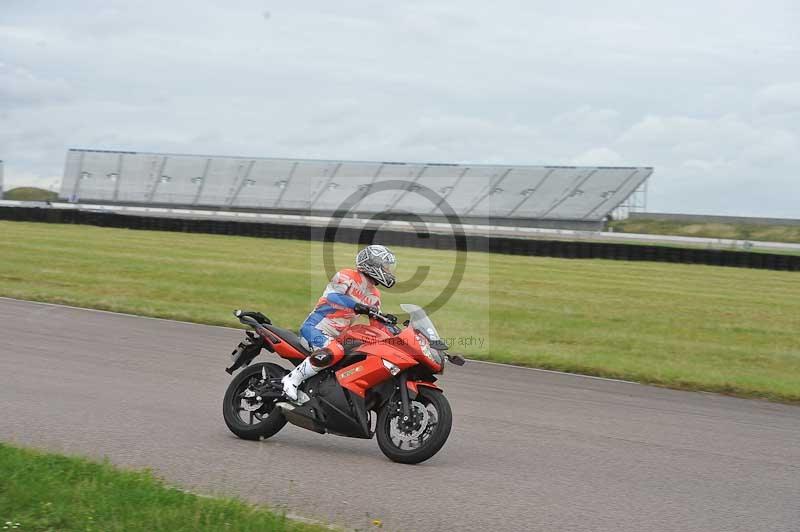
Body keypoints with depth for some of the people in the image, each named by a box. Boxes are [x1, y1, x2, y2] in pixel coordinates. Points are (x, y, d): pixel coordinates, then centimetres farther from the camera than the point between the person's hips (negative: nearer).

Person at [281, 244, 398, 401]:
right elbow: (333, 296, -28)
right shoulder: (347, 276, -9)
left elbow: (377, 325, 16)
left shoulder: (374, 295, 16)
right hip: (315, 328, -9)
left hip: (336, 336, 10)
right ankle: (292, 379, -27)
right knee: (334, 352, -37)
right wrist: (358, 307, -41)